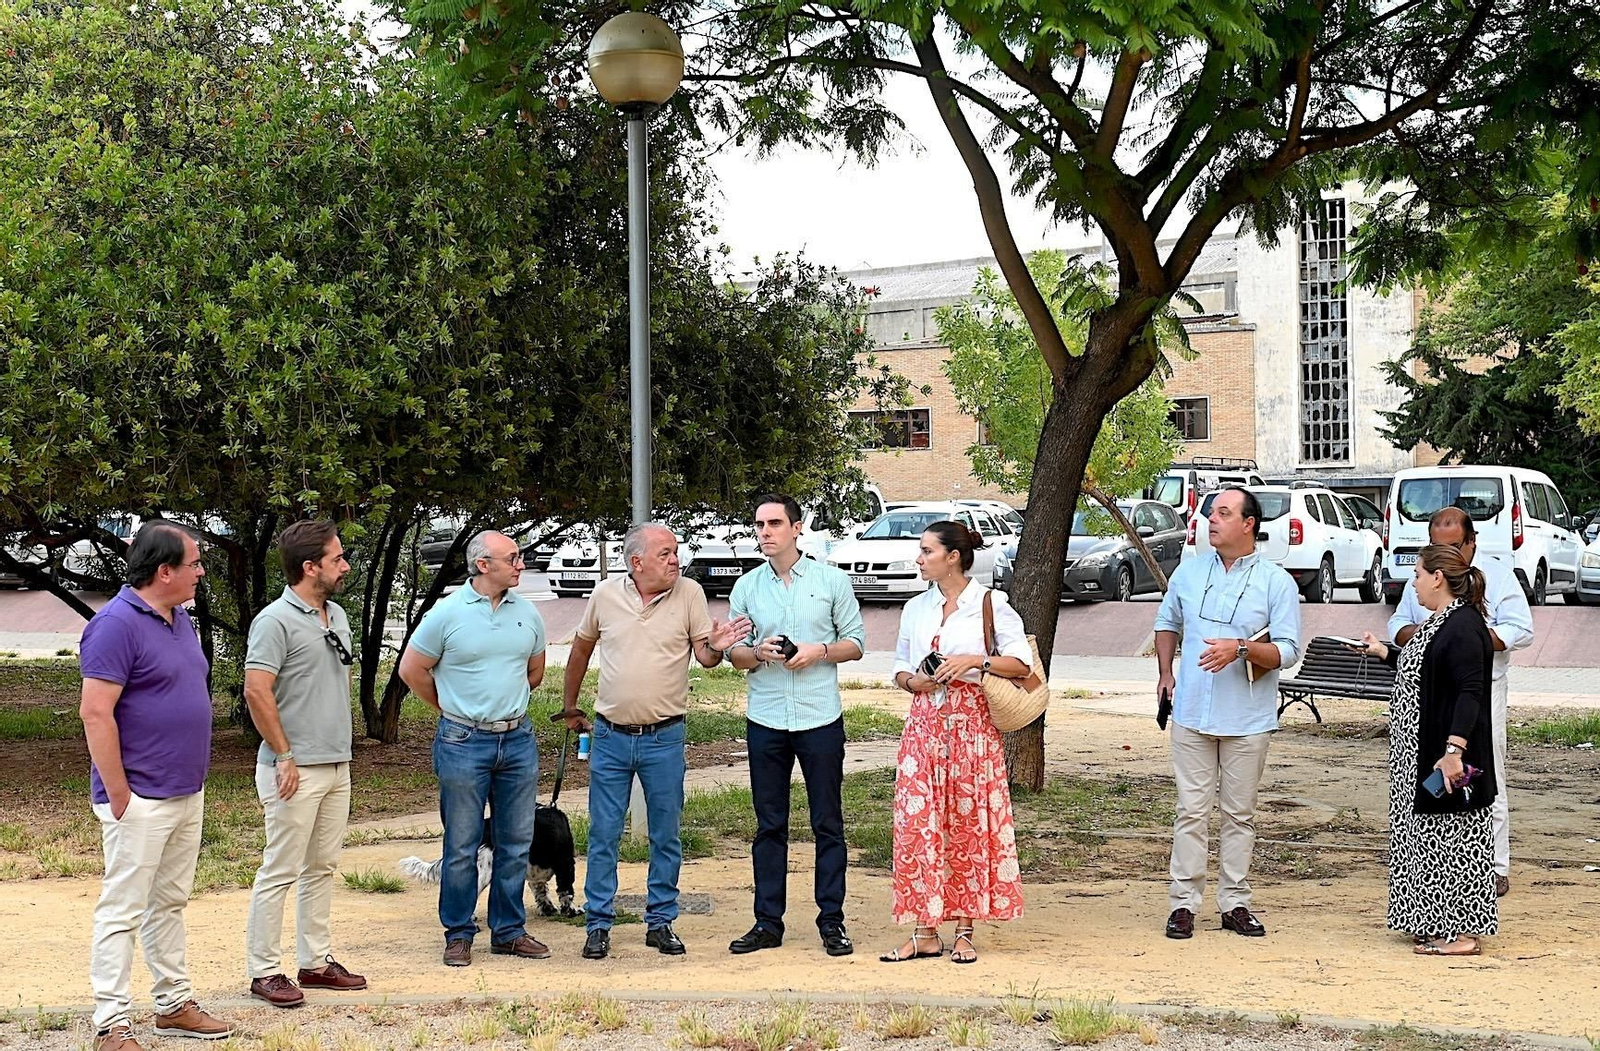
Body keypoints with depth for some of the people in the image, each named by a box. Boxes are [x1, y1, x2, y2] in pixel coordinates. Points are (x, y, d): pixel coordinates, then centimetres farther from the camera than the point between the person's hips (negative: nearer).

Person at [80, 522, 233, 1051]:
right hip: (141, 802, -9)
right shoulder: (116, 624, -18)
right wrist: (119, 796, -20)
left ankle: (174, 1004, 26)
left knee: (169, 903, 17)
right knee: (122, 911, -3)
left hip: (187, 794, 9)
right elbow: (95, 714, -21)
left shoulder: (180, 619, 11)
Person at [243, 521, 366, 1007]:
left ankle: (317, 961, 22)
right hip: (296, 769, -9)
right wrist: (284, 757, -17)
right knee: (281, 870, -3)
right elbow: (257, 691, -19)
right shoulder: (276, 621, -14)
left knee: (322, 867, 14)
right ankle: (264, 971, 3)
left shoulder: (337, 616, 13)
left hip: (337, 765, 9)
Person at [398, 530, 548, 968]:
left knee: (516, 843, 10)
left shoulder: (527, 613, 4)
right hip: (463, 743, -4)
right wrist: (453, 709, 8)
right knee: (462, 846, 2)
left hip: (518, 740, 4)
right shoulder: (447, 613, -8)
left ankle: (509, 930, 21)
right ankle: (458, 934, 12)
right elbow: (411, 669, 1)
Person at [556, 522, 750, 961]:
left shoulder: (689, 594, -4)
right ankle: (598, 926, 14)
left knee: (666, 837, 7)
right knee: (603, 836, 5)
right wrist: (570, 706, 20)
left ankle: (660, 922, 19)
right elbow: (581, 649, 14)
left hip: (664, 738, 0)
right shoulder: (605, 594, -1)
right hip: (610, 737, 0)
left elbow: (705, 657, -3)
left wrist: (715, 647, -26)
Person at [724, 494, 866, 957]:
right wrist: (758, 653, -11)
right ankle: (767, 922, 12)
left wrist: (819, 651, -13)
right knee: (769, 826, 6)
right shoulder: (746, 587, 7)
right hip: (766, 722, 2)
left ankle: (831, 922, 9)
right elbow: (733, 653, 10)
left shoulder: (832, 580, 2)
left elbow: (855, 642, 4)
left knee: (828, 825, 2)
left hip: (821, 719, -2)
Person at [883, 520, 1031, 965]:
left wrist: (974, 661, -17)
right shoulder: (916, 609, 12)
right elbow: (901, 666, 18)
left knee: (970, 823, -1)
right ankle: (925, 931, 4)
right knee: (918, 823, -2)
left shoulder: (990, 604, -2)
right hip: (924, 724, 4)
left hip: (973, 725, -4)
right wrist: (912, 681, -4)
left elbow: (1022, 662, -5)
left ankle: (964, 931, 8)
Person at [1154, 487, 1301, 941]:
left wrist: (1240, 649, -22)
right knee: (1191, 811, 1)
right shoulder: (1189, 572, 8)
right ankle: (1183, 902, 5)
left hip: (1248, 719, -2)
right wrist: (1165, 673, 10)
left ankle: (1235, 903, 14)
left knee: (1239, 813, 6)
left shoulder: (1276, 582, -2)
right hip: (1192, 713, 2)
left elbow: (1287, 650, -7)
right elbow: (1167, 623, 23)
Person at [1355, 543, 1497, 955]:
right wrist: (1383, 651, 40)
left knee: (1453, 836, -5)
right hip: (1423, 753, 11)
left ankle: (1464, 934, 1)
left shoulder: (1464, 628, -19)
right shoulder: (1439, 622, 13)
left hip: (1448, 756, -11)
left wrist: (1455, 749, -33)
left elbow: (1470, 692, -26)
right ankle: (1441, 928, 22)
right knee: (1431, 837, 14)